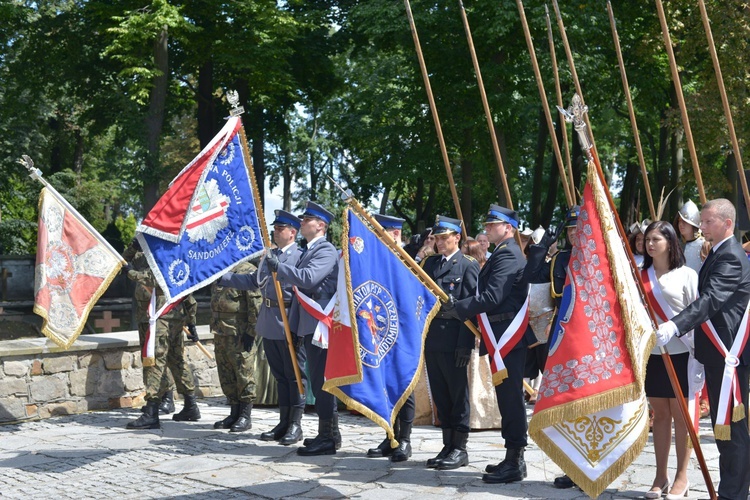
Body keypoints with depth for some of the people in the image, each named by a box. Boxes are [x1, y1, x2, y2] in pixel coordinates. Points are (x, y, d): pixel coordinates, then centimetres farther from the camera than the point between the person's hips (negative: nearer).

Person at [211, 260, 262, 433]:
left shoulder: (248, 271, -10)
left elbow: (256, 303, -15)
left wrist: (251, 331, -17)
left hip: (240, 334, -9)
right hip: (220, 332, 9)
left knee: (244, 373, -3)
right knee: (226, 375, 11)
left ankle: (245, 416, 4)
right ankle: (234, 413, 20)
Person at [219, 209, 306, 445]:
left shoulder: (300, 256, -9)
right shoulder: (269, 255, 16)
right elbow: (253, 281, 20)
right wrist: (222, 276, 18)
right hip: (269, 323, 8)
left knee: (295, 375, 1)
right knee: (280, 375, 14)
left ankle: (295, 425, 8)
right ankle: (283, 423, 21)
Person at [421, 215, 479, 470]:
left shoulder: (468, 265, -3)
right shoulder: (430, 263, 15)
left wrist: (465, 344, -16)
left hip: (454, 338, -6)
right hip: (432, 337, 6)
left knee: (458, 395, 0)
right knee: (440, 396, 11)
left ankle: (460, 449, 8)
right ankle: (448, 446, 18)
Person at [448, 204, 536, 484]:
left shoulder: (508, 254, -14)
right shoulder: (503, 253, 20)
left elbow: (492, 297, -23)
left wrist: (459, 308, -14)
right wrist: (465, 308, 8)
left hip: (509, 336, -11)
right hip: (501, 336, 11)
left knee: (510, 396, -7)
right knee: (507, 396, 14)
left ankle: (515, 463, -3)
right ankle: (512, 458, 21)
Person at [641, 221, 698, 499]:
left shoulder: (686, 275, -3)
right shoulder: (640, 275, 6)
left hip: (680, 353, -3)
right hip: (651, 352, 3)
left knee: (680, 414, 2)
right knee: (660, 414, 9)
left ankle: (682, 476, 11)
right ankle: (660, 476, 16)